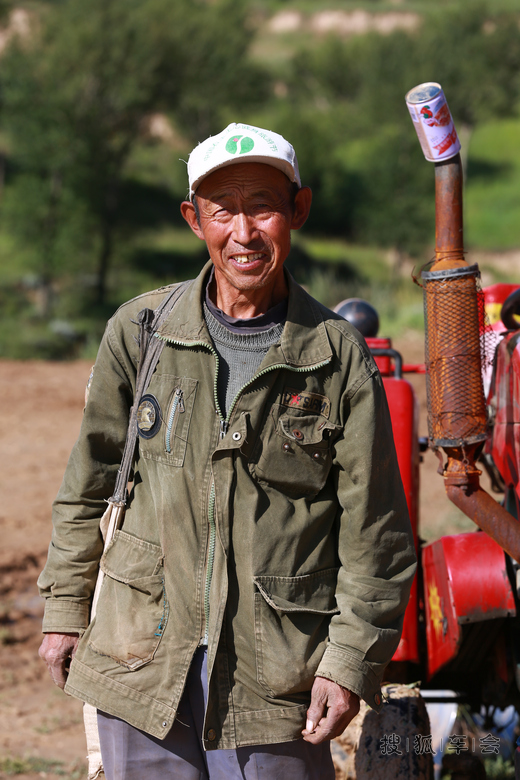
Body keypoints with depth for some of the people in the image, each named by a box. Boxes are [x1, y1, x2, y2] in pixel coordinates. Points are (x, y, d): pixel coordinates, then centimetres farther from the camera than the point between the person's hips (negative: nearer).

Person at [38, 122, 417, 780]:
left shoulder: (340, 357, -2)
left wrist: (350, 663, -5)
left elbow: (374, 532, 0)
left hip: (277, 677, -1)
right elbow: (89, 483, 13)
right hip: (142, 662, 1)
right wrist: (65, 609, 14)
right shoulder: (139, 331, 3)